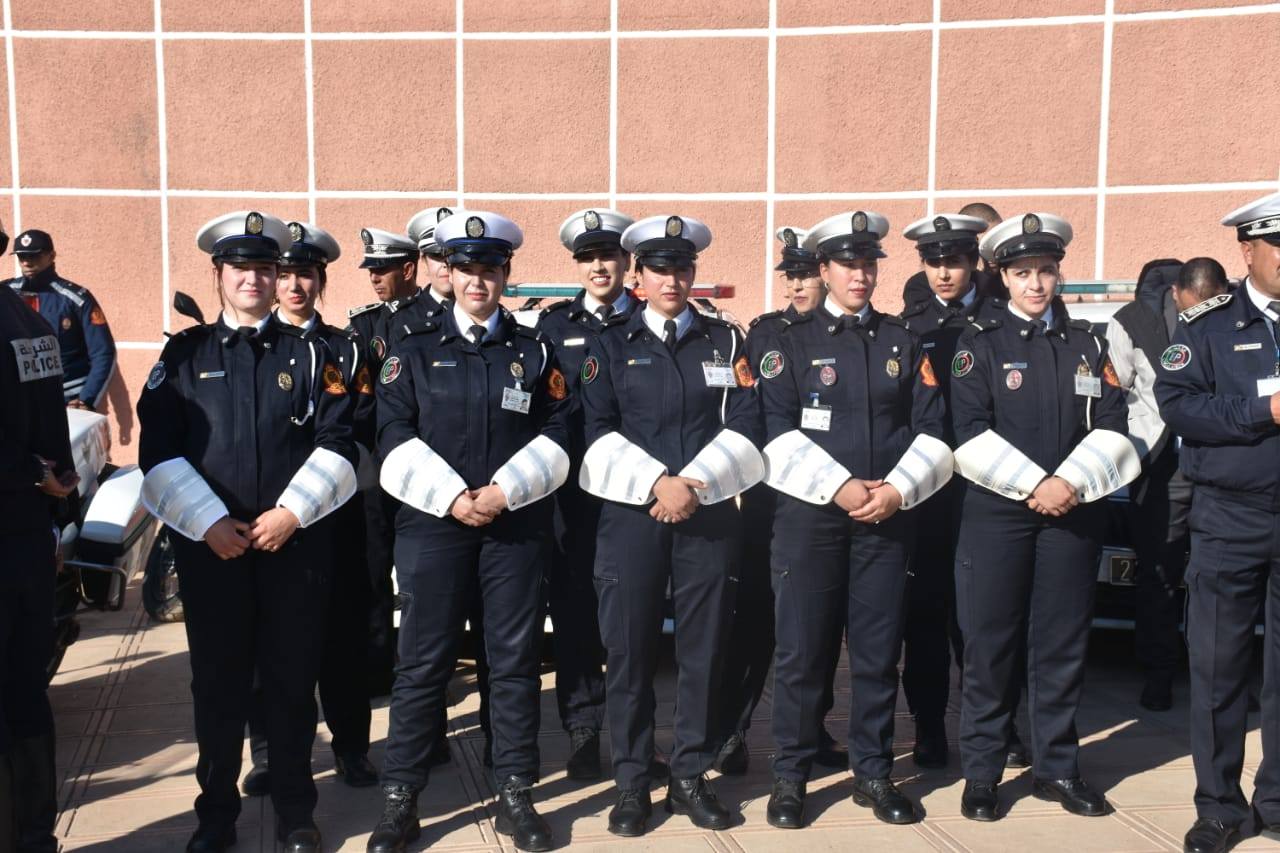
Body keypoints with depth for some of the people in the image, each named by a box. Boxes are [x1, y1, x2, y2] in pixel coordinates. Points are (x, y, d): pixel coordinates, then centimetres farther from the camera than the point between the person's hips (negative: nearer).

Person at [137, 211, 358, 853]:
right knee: (217, 682, 9)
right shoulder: (184, 353, 6)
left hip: (296, 544, 0)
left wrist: (291, 513, -13)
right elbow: (160, 450, -1)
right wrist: (208, 523, -11)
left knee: (291, 680, 7)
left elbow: (337, 444, -2)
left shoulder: (308, 353, 6)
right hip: (208, 545, 0)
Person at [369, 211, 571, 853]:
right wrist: (452, 498, -13)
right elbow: (396, 439, -2)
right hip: (431, 523, -1)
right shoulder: (414, 347, 5)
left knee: (514, 660, 7)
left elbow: (555, 436, 2)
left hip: (517, 526, 1)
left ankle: (515, 795, 19)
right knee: (422, 663, 3)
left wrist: (503, 493, -12)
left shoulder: (534, 350, 9)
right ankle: (400, 800, 15)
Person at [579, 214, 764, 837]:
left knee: (703, 650, 6)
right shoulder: (612, 344, 7)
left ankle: (691, 777, 20)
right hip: (631, 516, -1)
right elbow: (599, 433, -2)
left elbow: (743, 427, 0)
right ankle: (632, 782, 16)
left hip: (711, 516, 1)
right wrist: (656, 483, -15)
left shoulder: (725, 341, 10)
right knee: (629, 651, 3)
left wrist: (693, 483, -13)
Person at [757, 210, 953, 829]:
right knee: (801, 650, 1)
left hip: (889, 517, 3)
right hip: (809, 513, -2)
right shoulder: (793, 342, 3)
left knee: (878, 650, 8)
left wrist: (897, 489, -9)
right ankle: (790, 776, 14)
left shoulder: (904, 343, 12)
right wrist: (839, 487, -14)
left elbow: (931, 430, 6)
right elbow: (778, 433, -6)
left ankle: (874, 773, 21)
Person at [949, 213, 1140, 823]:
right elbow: (971, 435, -9)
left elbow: (1112, 429, 2)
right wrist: (1035, 486, -14)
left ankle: (1057, 768, 22)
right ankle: (981, 773, 14)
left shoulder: (1088, 344, 10)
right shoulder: (981, 343, 0)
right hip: (997, 514, -3)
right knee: (990, 643, 2)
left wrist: (1070, 484, -13)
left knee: (1063, 643, 9)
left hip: (1074, 514, 3)